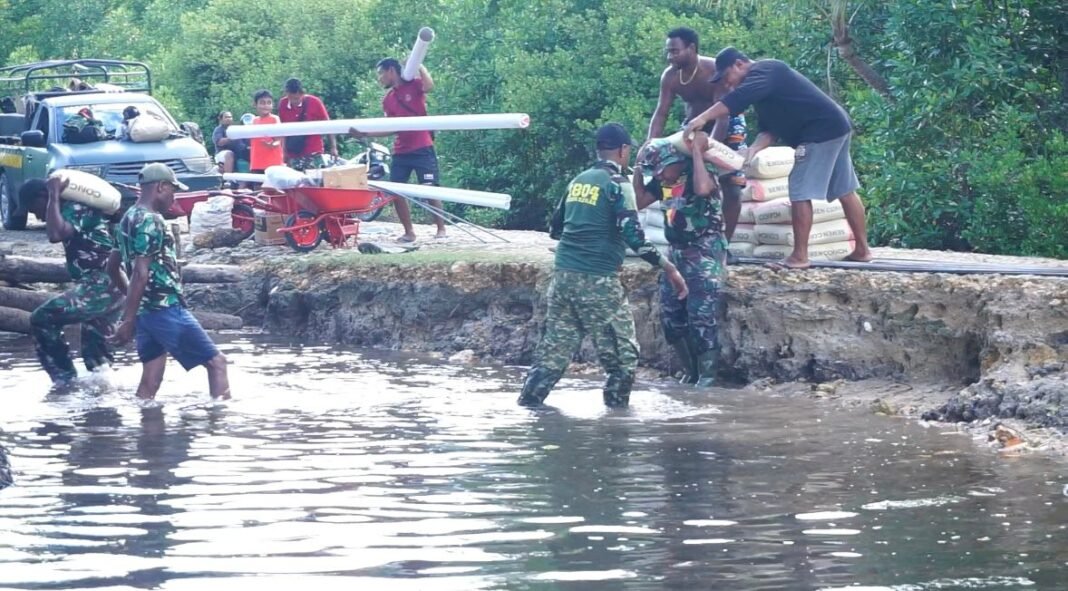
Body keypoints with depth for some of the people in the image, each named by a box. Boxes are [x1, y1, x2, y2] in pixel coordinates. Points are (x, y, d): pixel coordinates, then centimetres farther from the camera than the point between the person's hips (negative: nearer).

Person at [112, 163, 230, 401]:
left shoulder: (129, 219, 15)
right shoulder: (150, 222, -14)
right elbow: (141, 274, -19)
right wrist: (128, 321, -22)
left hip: (146, 311, 9)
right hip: (165, 308, -9)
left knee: (150, 383, 9)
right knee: (216, 362, -4)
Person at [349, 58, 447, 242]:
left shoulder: (414, 85, -3)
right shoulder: (387, 99, 12)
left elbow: (429, 86, -26)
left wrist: (419, 66, -17)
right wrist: (365, 134, 4)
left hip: (422, 149, -6)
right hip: (400, 152, 6)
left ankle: (441, 229, 4)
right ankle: (409, 232, 8)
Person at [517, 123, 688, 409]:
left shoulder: (579, 181, 14)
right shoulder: (617, 183, -7)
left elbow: (555, 229, 22)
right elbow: (633, 235, -17)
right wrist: (668, 267, -13)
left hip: (563, 277, 7)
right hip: (597, 280, -7)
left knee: (553, 351, 10)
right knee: (623, 356, 1)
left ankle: (526, 405, 7)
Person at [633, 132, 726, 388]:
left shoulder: (702, 171, -14)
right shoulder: (664, 180, 7)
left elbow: (702, 189, -37)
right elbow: (638, 201, 9)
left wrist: (697, 151, -28)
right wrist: (639, 167, 3)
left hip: (705, 254, -8)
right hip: (676, 252, 8)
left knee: (701, 317, -12)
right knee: (670, 315, 7)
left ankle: (707, 377, -8)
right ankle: (690, 371, 17)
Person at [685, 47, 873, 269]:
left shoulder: (763, 72, -11)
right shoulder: (762, 81, 20)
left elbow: (738, 98, -29)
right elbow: (771, 128, 15)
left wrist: (703, 118, -35)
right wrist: (755, 148, -4)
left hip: (821, 132, -11)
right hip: (836, 127, 11)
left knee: (801, 193, -8)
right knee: (845, 191, 14)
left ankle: (799, 256, -7)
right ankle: (862, 249, 20)